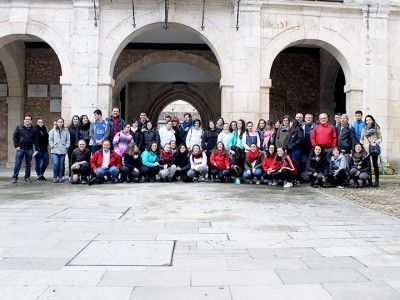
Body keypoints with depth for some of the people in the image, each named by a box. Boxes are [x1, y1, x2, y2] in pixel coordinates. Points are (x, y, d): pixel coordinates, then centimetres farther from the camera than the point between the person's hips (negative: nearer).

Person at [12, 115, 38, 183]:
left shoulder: (33, 129, 6)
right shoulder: (19, 127, 4)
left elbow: (35, 140, 6)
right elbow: (14, 136, 3)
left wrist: (36, 149, 0)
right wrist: (16, 146, -5)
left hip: (29, 149, 1)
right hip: (20, 149, -1)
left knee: (28, 164, 8)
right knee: (17, 164, -1)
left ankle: (27, 177, 17)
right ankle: (15, 177, 5)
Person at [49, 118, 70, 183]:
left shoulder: (66, 131, 9)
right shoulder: (53, 130, 7)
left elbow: (68, 140, 8)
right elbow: (50, 139, 6)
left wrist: (66, 146, -2)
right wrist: (52, 146, -3)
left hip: (63, 150, 1)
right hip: (55, 150, -1)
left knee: (61, 164, 3)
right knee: (55, 164, -11)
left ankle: (60, 177, 13)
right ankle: (55, 177, 1)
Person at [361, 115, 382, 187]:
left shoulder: (376, 128, 5)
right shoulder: (364, 129, 14)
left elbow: (380, 138, 5)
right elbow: (362, 139, 20)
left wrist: (376, 143, -10)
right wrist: (362, 144, 5)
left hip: (374, 148, -3)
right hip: (366, 148, 3)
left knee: (375, 164, -3)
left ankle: (377, 180, 1)